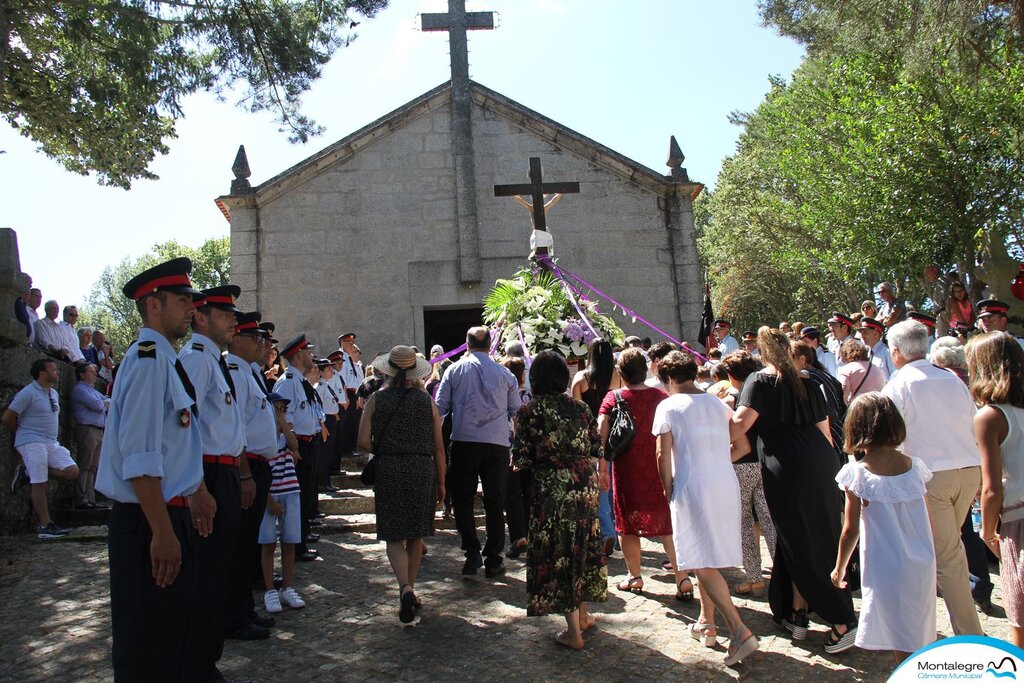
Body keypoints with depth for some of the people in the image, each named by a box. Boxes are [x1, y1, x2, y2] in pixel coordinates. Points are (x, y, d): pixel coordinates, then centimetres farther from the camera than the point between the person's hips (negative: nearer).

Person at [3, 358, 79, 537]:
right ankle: (45, 526, -2)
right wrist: (22, 435, 5)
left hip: (52, 443, 8)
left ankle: (28, 473, 9)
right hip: (32, 444, -8)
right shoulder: (28, 393, -10)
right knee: (40, 484, -7)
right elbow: (8, 418, -8)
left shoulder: (54, 394, 15)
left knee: (72, 471, -5)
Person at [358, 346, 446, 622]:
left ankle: (405, 588, -16)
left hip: (388, 470, -1)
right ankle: (410, 587, 27)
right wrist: (441, 483, 12)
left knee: (394, 537, 4)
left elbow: (364, 442, -6)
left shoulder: (376, 399, -1)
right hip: (423, 470, 2)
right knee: (416, 534, 16)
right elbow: (438, 447, 3)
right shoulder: (426, 400, 2)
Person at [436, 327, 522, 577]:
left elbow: (440, 406, 3)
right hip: (498, 444, 2)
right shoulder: (505, 374, 6)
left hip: (464, 442, -1)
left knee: (462, 499, 11)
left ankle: (472, 552, 2)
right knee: (495, 503, 8)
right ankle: (493, 561, 11)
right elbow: (517, 411, 11)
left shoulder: (455, 370, 2)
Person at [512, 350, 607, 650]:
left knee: (558, 551, 5)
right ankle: (582, 614, 36)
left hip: (551, 487, -5)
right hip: (585, 484, 5)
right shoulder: (580, 407, 4)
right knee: (581, 546, 19)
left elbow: (520, 459, -11)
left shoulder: (529, 411, -8)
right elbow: (596, 448, 6)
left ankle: (574, 632, 12)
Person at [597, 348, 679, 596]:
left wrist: (602, 466, -8)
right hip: (658, 470, 2)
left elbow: (601, 432, -14)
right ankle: (682, 577, 2)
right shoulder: (661, 396, -1)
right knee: (666, 524, 10)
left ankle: (634, 577, 22)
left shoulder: (613, 398, -7)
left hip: (627, 470, -2)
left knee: (628, 524, 13)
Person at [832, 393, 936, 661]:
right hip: (922, 567, 5)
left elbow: (851, 531, -10)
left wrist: (839, 569, 4)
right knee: (920, 637, 18)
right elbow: (928, 522, 7)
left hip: (886, 570, -5)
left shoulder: (858, 473, -14)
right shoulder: (914, 465, -1)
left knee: (903, 644, 6)